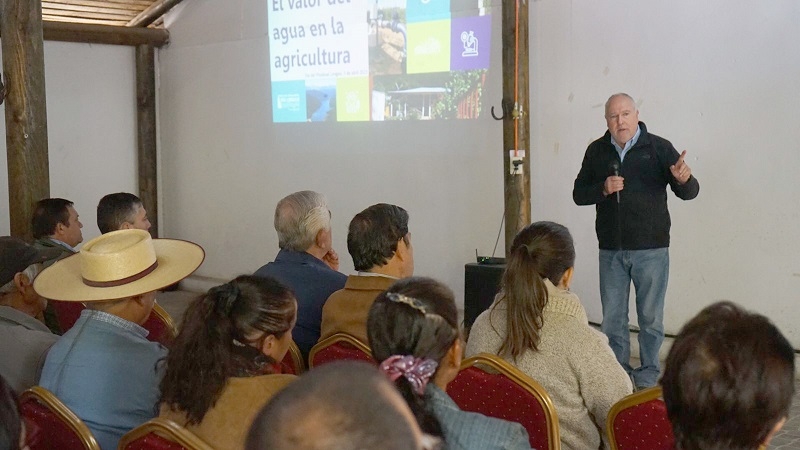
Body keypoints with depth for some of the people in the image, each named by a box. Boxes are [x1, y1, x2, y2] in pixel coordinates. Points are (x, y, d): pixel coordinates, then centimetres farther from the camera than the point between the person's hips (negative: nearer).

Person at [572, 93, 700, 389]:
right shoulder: (597, 151, 6)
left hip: (651, 248, -3)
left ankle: (648, 374, 20)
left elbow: (689, 193, -6)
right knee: (612, 318, 10)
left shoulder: (658, 148, -3)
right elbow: (579, 194, 8)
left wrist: (684, 179, -30)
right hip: (611, 250, 3)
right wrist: (603, 189, -13)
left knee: (651, 317, 6)